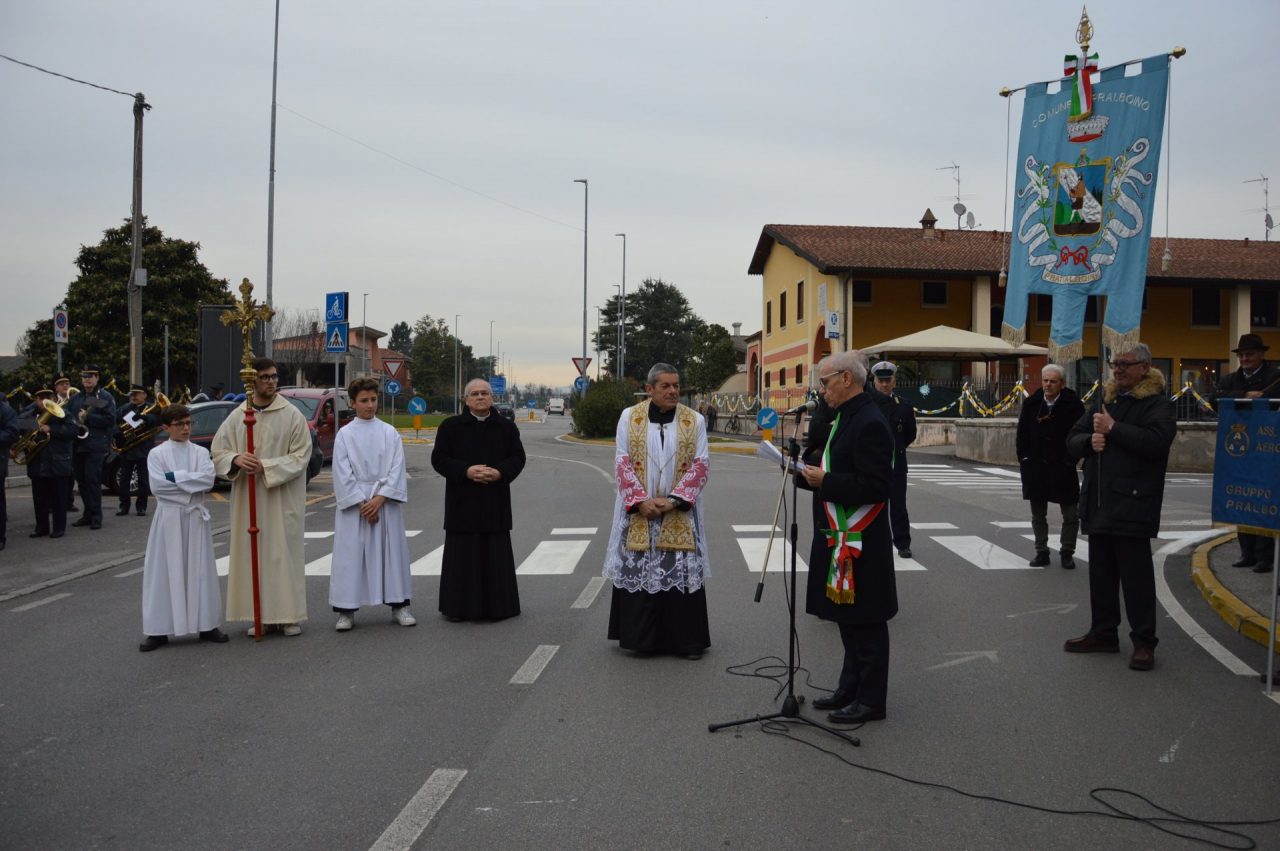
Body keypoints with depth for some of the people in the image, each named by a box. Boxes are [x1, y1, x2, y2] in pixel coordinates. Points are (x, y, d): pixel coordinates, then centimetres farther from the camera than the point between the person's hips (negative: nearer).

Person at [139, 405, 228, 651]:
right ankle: (159, 630, 5)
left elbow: (208, 479, -9)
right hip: (169, 518, -2)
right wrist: (191, 485, -10)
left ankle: (206, 625, 14)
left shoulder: (200, 452, 6)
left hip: (195, 517, 2)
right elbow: (157, 485, -12)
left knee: (200, 570, 6)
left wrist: (175, 477, -13)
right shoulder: (157, 454, 1)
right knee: (166, 572, 0)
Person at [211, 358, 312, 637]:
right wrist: (236, 459, -15)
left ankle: (289, 614, 7)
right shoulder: (237, 416, 6)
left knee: (285, 553, 0)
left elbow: (301, 456, -7)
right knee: (252, 554, 4)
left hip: (282, 499, -3)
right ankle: (261, 615, 13)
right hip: (247, 497, 3)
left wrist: (265, 466, -17)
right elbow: (218, 451, 7)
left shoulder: (292, 415, -3)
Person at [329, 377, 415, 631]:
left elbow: (397, 469, -1)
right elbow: (343, 474, -4)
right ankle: (346, 611, 7)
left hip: (385, 503, 1)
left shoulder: (390, 433, 4)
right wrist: (362, 505, -10)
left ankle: (399, 606, 13)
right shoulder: (344, 435, 1)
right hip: (353, 504, -1)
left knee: (391, 551, 4)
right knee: (351, 554, -1)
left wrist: (380, 499, -12)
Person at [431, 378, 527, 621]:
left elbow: (518, 456, 4)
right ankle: (459, 607, 8)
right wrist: (466, 471, -17)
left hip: (495, 503, 2)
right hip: (462, 502, -1)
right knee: (463, 555, 0)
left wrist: (500, 472, -15)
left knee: (495, 555, 4)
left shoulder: (506, 427, 7)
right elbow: (439, 458, -3)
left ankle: (495, 606, 12)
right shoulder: (450, 426, 2)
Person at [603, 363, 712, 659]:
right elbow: (622, 462, -2)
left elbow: (701, 464, -3)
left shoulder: (694, 420, 1)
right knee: (637, 572, 2)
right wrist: (641, 500, -13)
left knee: (682, 573, 0)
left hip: (679, 513, 0)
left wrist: (673, 500, -13)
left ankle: (686, 639, 10)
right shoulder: (630, 417, 1)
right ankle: (640, 637, 14)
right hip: (638, 511, 0)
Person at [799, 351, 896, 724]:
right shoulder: (845, 417, 12)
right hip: (839, 538, 10)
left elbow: (876, 486, -24)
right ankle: (851, 689, 30)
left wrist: (824, 481, -22)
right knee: (848, 619, 18)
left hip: (861, 543, -10)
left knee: (865, 622, 2)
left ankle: (871, 700, 13)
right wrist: (810, 472, 5)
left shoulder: (870, 423, -20)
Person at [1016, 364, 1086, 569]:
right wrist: (1023, 458, 0)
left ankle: (1067, 552, 18)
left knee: (1071, 515, 4)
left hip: (1062, 468, -3)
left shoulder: (1073, 405, -7)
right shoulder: (1031, 403, 3)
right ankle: (1041, 552, 20)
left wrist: (1071, 460, -10)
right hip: (1035, 466, 3)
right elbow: (1022, 433, 7)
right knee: (1038, 515, 10)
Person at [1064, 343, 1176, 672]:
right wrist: (1089, 441, -6)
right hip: (1099, 504, 7)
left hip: (1132, 505, -7)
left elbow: (1156, 441, -23)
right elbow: (1072, 441, 16)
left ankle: (1144, 642, 5)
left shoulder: (1157, 404, -4)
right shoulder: (1105, 400, 17)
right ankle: (1103, 633, 24)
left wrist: (1113, 429, -17)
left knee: (1136, 576, -3)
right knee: (1101, 573, 13)